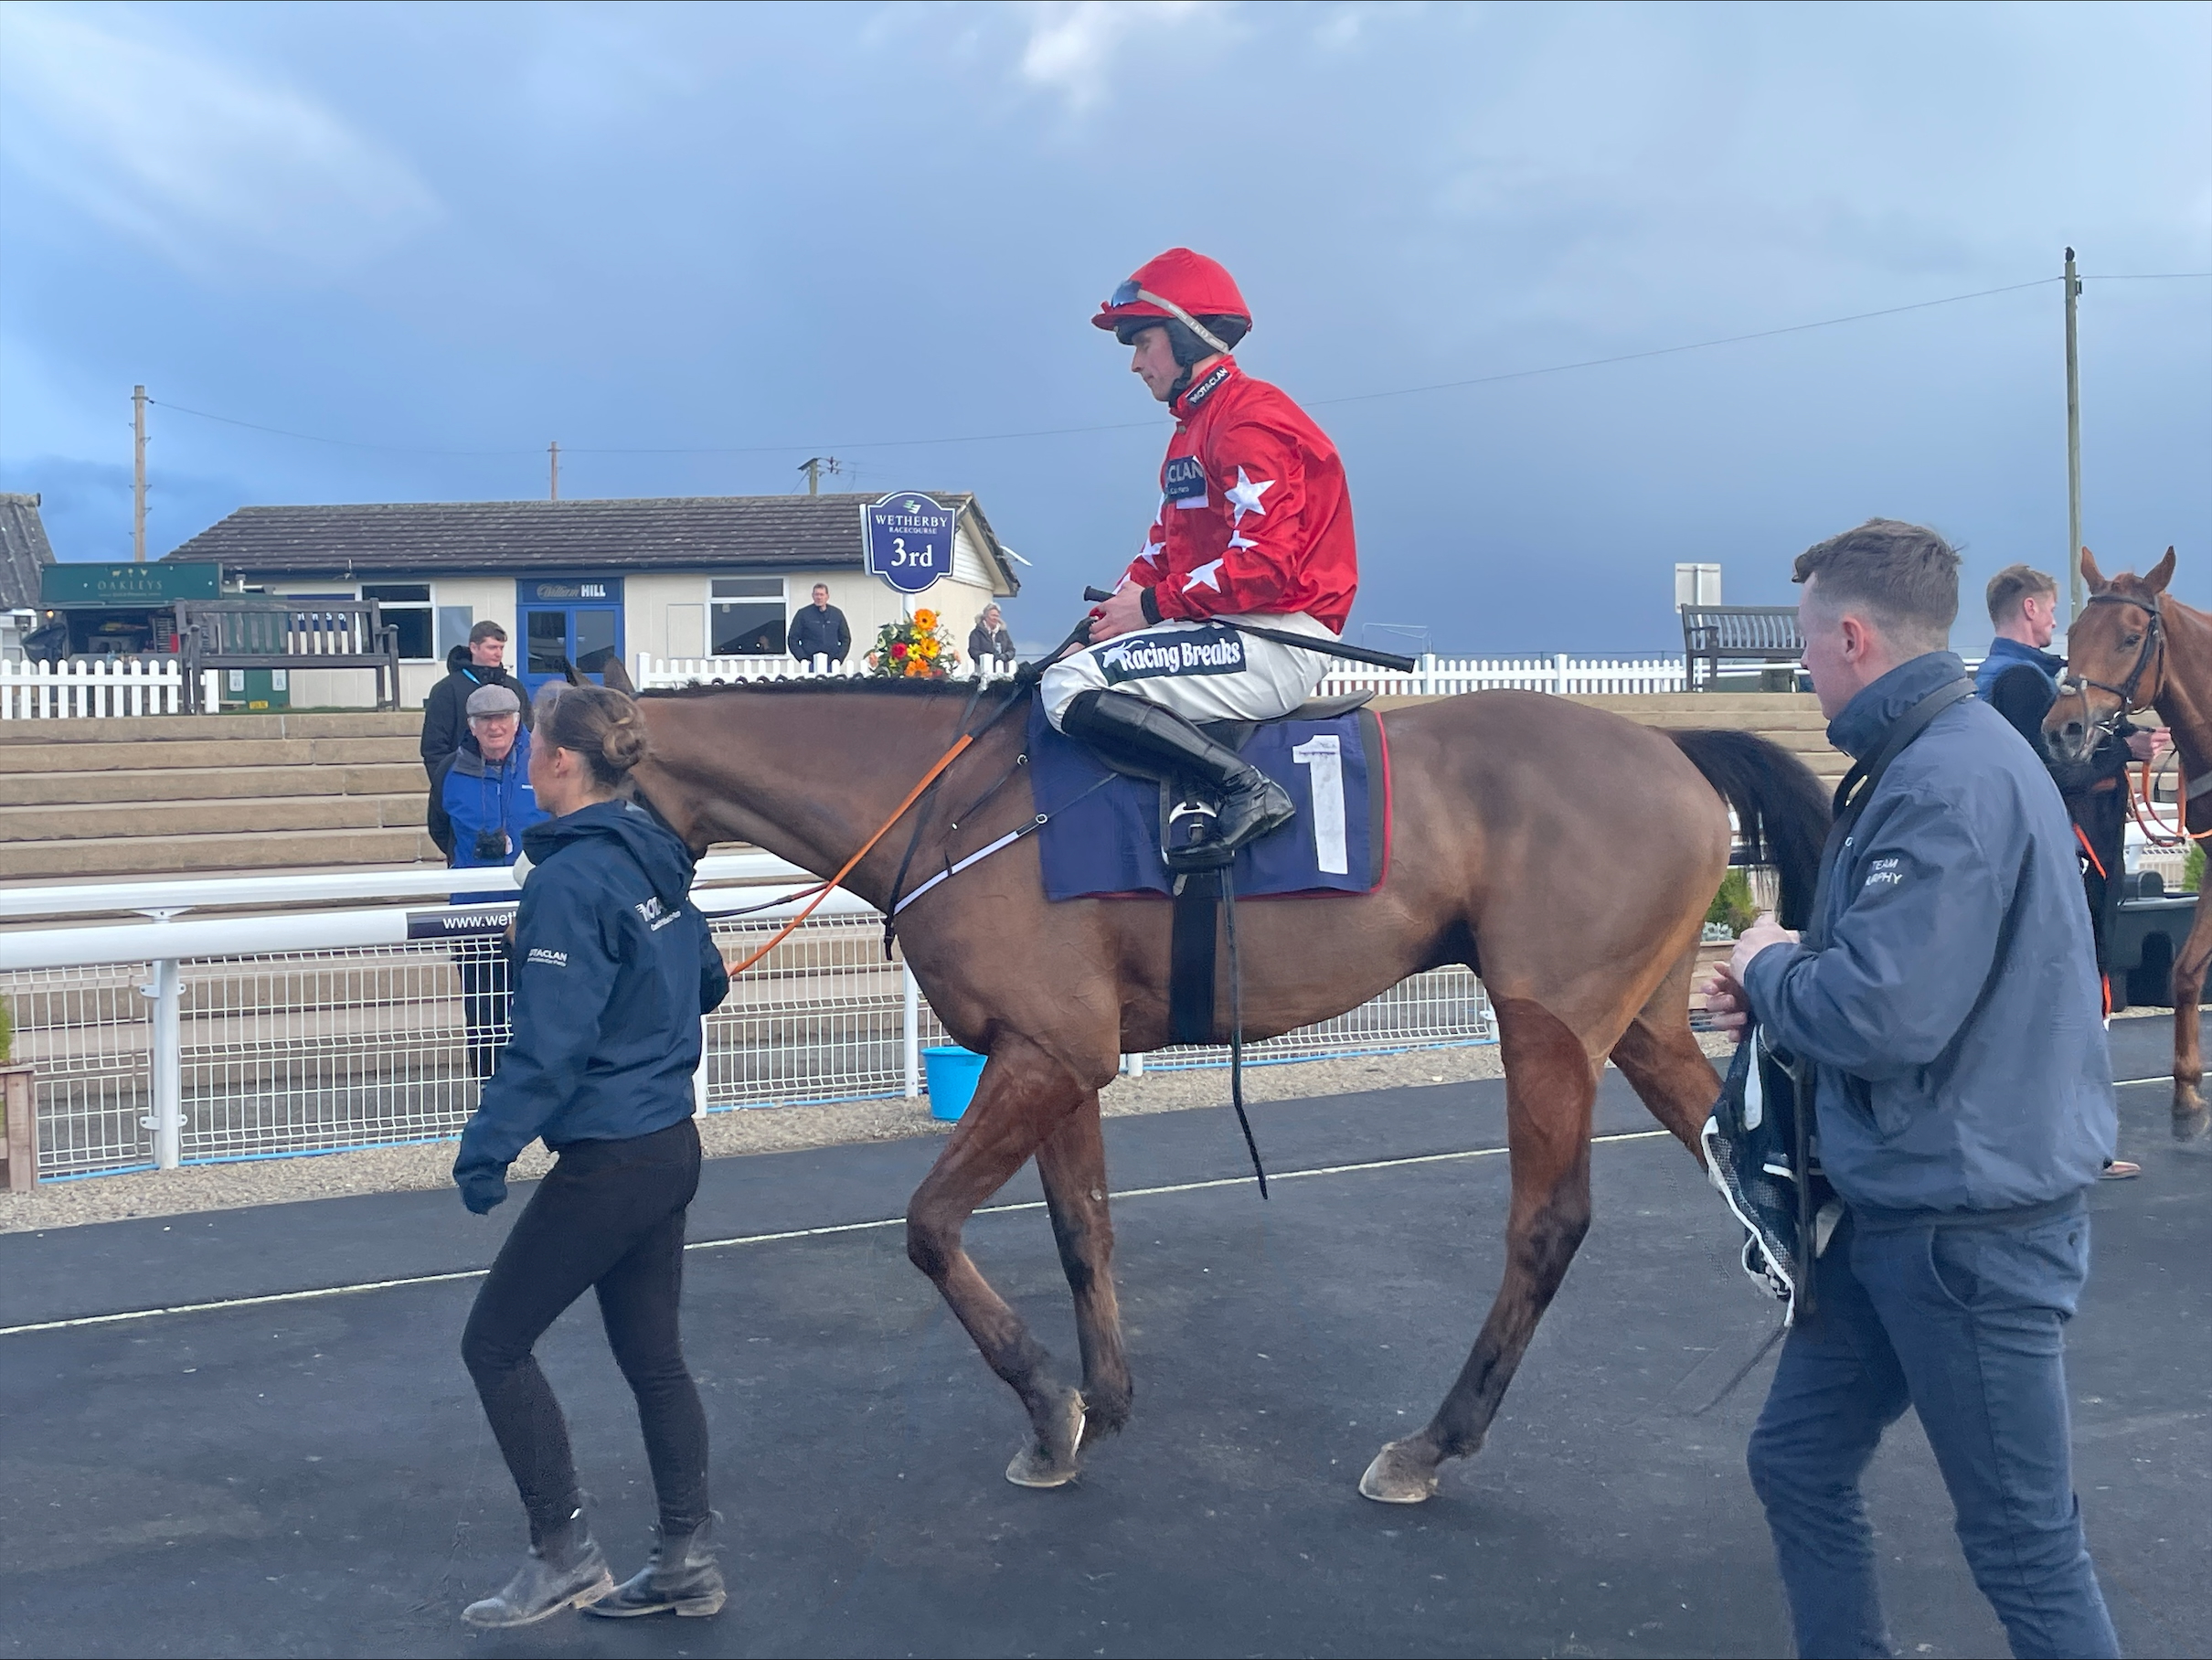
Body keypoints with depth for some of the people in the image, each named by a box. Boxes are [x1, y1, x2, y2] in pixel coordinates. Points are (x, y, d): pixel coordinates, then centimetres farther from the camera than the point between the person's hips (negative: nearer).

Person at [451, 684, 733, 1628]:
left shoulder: (567, 879, -19)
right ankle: (688, 1562, 21)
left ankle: (564, 1553, 11)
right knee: (652, 1355, 15)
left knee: (493, 1343, 6)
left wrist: (487, 1150, -16)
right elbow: (707, 983, 18)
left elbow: (549, 1044, -22)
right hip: (670, 1145, 9)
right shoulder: (653, 859, 7)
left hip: (606, 1160, -9)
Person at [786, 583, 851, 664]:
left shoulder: (837, 614, 10)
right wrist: (802, 658, -8)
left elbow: (845, 638, 15)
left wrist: (839, 658, 1)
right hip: (810, 665, -2)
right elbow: (793, 638, 3)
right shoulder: (803, 614, 3)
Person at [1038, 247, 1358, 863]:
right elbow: (1161, 553, 19)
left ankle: (1247, 787, -24)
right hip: (1231, 636, 11)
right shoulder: (1196, 426, 22)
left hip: (1278, 640, -11)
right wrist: (1108, 620, 3)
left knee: (1069, 688, -22)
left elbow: (1264, 563, -22)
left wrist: (1152, 605, -15)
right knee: (1064, 673, 15)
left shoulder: (1250, 419, -12)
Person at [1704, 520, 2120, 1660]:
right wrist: (1789, 983, 4)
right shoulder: (1941, 756, 10)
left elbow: (1885, 1014, -31)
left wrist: (1770, 970, -11)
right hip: (1897, 1213, 10)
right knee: (1796, 1463, 17)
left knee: (2024, 1544, 4)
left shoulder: (1949, 782, -23)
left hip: (1971, 1230, -10)